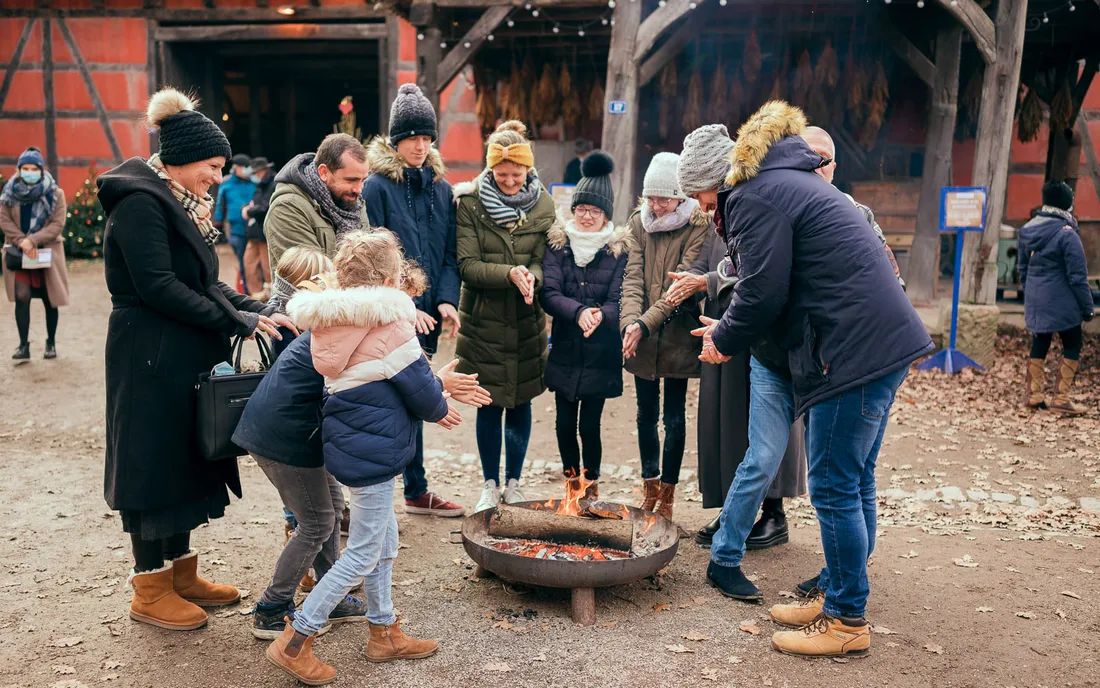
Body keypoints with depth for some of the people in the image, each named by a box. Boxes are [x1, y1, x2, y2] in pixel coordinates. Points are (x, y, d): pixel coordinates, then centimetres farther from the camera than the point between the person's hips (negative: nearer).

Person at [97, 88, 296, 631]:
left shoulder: (178, 204, 15)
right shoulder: (140, 202, -15)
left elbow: (203, 283, 13)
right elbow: (157, 286, -23)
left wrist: (257, 312, -1)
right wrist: (236, 321, -21)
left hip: (184, 357, 10)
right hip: (151, 360, -10)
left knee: (185, 459, 14)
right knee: (153, 461, 0)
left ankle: (181, 573, 27)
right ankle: (150, 591, 14)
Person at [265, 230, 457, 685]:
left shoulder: (338, 322, 5)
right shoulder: (390, 325, -18)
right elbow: (419, 385, -14)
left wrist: (436, 391, 14)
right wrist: (439, 410, 7)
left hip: (349, 441, 9)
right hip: (374, 448, -9)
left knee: (383, 540, 21)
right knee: (363, 554, 3)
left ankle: (384, 634, 34)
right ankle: (294, 644, 10)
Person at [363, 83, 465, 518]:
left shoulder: (441, 188, 10)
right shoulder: (376, 186, -8)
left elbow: (448, 255, 10)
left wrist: (446, 301, -6)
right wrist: (406, 309, -18)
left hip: (426, 317, 6)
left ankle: (417, 491, 28)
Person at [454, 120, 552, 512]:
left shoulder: (542, 204, 0)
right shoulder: (470, 202, -6)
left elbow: (545, 260, -3)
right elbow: (466, 265, -11)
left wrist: (532, 277, -26)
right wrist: (509, 273, -26)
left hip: (527, 322, 2)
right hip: (483, 321, -2)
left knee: (520, 403, 11)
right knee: (489, 405, 6)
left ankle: (513, 483, 27)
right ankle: (490, 485, 22)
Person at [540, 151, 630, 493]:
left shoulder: (620, 247, 0)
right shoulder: (558, 243, 3)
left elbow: (619, 299, -8)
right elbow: (548, 293, -9)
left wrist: (601, 315, -31)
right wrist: (578, 311, -27)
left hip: (602, 352, -2)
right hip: (565, 349, 2)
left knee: (589, 424, 1)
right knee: (565, 423, 6)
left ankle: (591, 482, 24)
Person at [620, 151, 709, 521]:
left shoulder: (698, 226, -8)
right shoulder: (640, 222, 5)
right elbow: (633, 276, -3)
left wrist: (646, 323, -23)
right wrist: (630, 321, -19)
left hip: (677, 335, -4)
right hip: (642, 338, 4)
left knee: (674, 418, 4)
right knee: (646, 414, 13)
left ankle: (667, 494, 17)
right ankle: (650, 487, 28)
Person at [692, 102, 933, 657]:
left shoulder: (756, 196, -8)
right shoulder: (798, 183, 23)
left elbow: (763, 293, -14)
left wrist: (724, 339, 4)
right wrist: (729, 329, 27)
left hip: (855, 354, -10)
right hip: (886, 343, 10)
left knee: (834, 489, -1)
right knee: (854, 481, 16)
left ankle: (847, 622, 11)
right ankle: (835, 596, 29)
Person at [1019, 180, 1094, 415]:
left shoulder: (1027, 230, 4)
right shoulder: (1067, 234, -17)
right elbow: (1078, 276, -14)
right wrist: (1087, 307, -7)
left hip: (1035, 302, 6)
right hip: (1062, 303, -6)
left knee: (1039, 345, 15)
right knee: (1072, 346, 6)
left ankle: (1033, 395, 18)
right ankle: (1061, 399, 4)